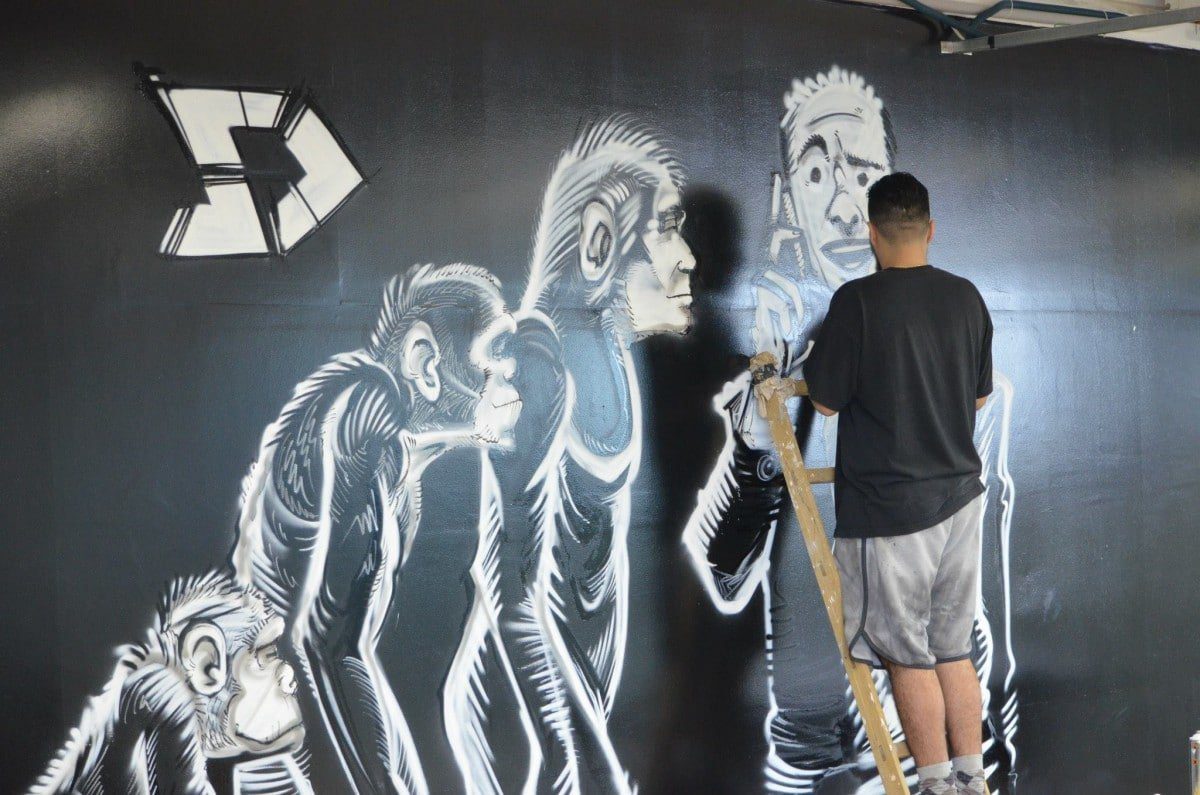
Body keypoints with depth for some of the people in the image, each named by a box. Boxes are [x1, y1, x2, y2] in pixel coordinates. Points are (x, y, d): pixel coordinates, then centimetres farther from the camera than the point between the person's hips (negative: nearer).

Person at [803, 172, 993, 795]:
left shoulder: (858, 301, -15)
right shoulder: (966, 297, 3)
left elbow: (826, 400, -8)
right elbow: (980, 396, 13)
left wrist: (818, 357, 10)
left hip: (887, 506, -6)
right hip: (960, 493, 6)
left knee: (907, 656, 5)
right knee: (952, 649, 15)